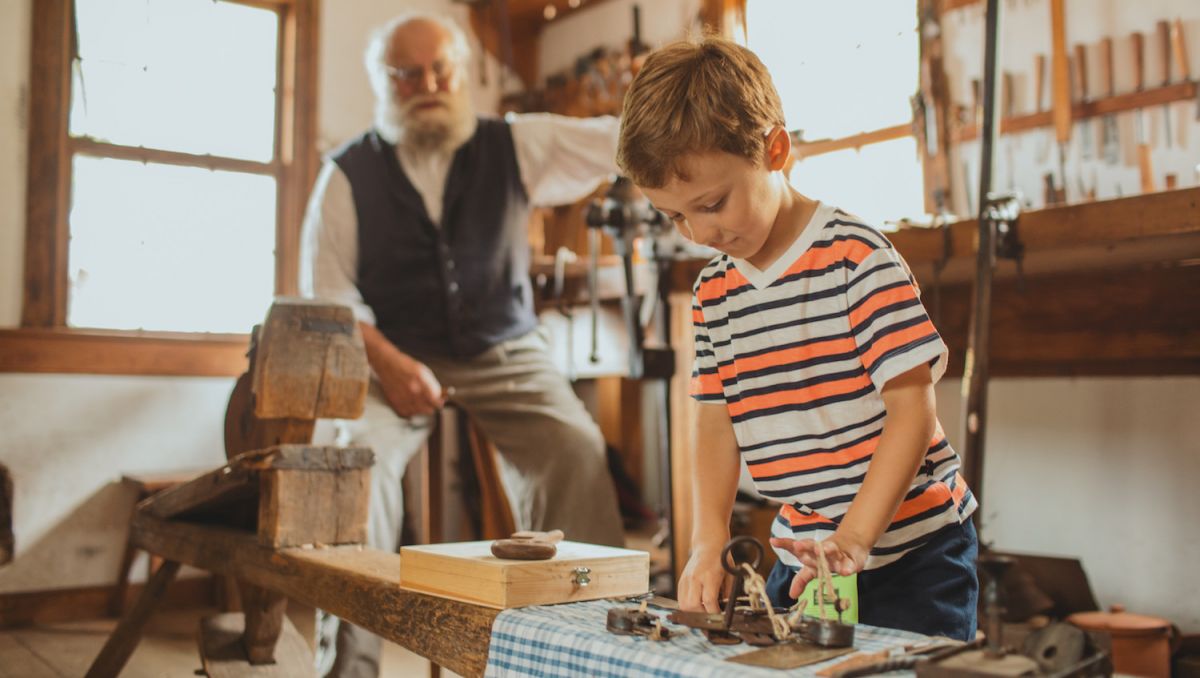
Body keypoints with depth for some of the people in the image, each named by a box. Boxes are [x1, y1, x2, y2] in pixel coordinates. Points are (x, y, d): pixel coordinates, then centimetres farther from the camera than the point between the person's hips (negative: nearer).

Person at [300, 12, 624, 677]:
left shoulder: (513, 147, 6)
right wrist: (387, 361, -15)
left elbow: (617, 139, -2)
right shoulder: (348, 173, 4)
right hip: (392, 358, 0)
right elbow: (326, 291, 0)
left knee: (576, 447, -23)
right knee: (362, 448, -28)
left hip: (506, 355, 1)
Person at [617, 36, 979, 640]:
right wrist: (708, 544, -7)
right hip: (801, 553, 6)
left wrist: (854, 539, -25)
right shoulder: (712, 292, 5)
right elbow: (716, 421, 6)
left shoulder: (857, 258, -15)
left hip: (910, 551, -5)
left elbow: (912, 411, -17)